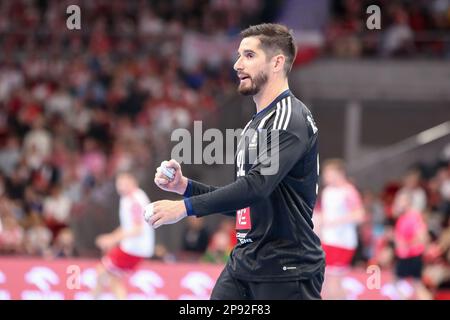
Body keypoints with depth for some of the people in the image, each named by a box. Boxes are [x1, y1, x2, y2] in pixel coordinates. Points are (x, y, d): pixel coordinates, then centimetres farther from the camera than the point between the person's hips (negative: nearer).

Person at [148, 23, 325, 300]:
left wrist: (186, 207, -26)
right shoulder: (255, 124, 19)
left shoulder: (291, 118, -12)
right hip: (243, 264, 9)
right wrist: (185, 185, 9)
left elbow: (258, 185, -25)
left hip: (287, 269, -9)